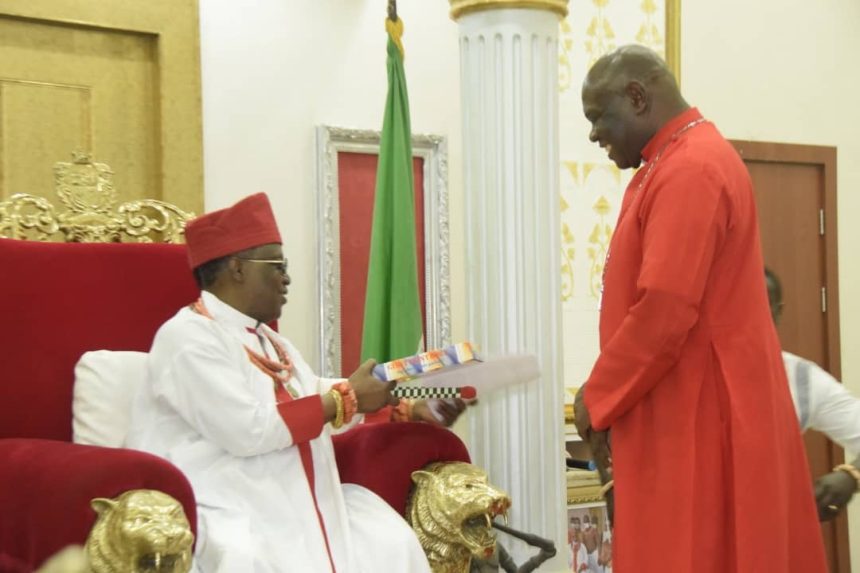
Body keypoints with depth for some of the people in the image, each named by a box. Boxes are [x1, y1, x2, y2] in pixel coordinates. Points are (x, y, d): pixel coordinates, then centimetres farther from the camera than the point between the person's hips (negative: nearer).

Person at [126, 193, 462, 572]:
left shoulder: (268, 341, 19)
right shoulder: (188, 336, -10)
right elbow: (248, 430, -20)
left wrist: (408, 406, 5)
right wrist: (346, 399, -12)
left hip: (295, 498, 8)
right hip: (223, 508, -8)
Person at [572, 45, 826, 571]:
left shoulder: (689, 171, -18)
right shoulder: (679, 161, 16)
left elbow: (664, 311, -23)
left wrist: (598, 399, -11)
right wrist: (608, 393, 12)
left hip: (696, 415, -10)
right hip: (690, 407, 10)